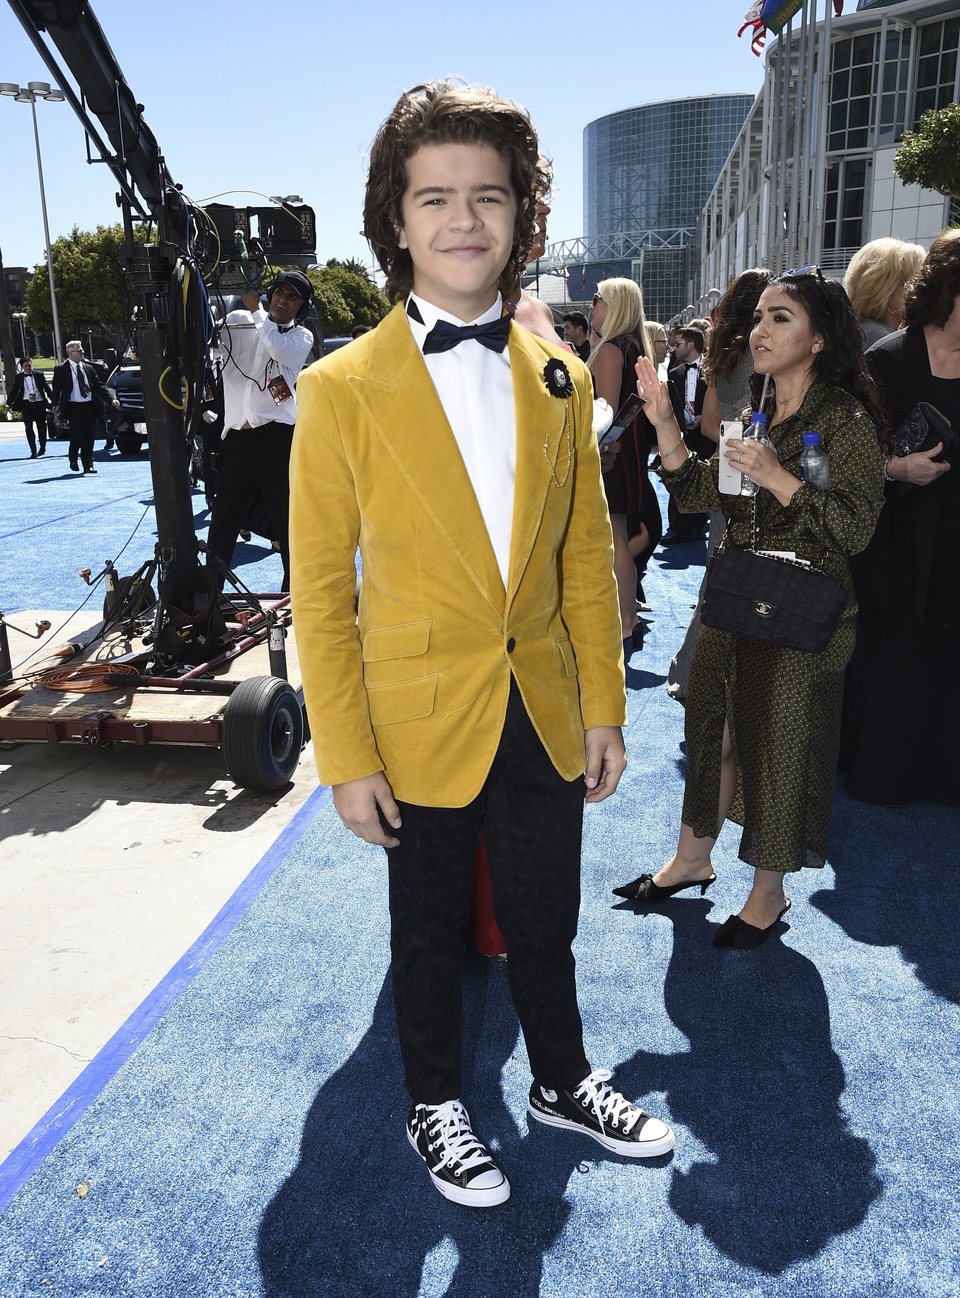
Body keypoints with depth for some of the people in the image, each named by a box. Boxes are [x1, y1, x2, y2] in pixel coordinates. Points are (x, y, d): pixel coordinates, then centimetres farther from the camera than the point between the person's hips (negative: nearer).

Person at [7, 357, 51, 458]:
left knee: (41, 427, 8)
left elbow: (46, 388, 6)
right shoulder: (18, 377, 5)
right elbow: (13, 391, 7)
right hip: (26, 405, 0)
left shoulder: (39, 375, 4)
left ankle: (42, 448, 27)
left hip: (39, 404, 0)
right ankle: (33, 451, 3)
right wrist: (9, 404, 2)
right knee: (29, 428, -2)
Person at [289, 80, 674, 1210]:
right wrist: (346, 758, -11)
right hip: (422, 726, -3)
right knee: (429, 935, 17)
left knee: (545, 923, 21)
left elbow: (586, 555, 5)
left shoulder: (559, 378, 1)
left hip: (546, 717, 4)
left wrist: (604, 709, 4)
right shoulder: (341, 388, -12)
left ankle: (561, 1084, 46)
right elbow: (319, 589, -10)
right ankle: (434, 1104, 42)